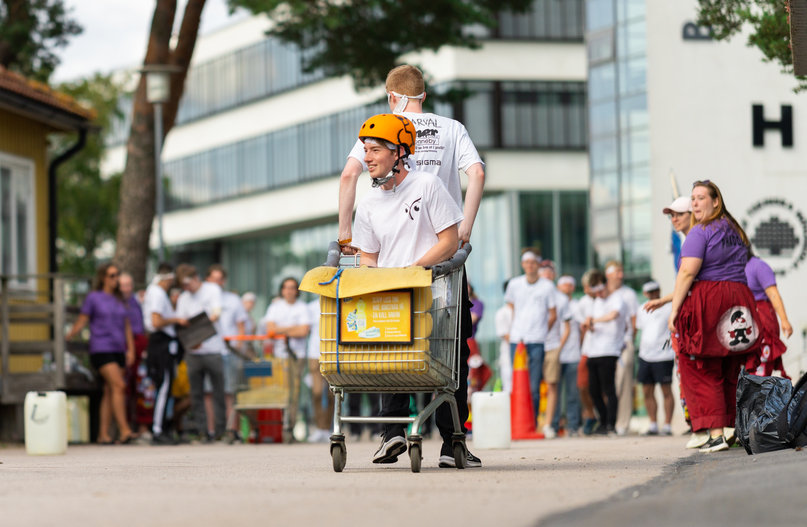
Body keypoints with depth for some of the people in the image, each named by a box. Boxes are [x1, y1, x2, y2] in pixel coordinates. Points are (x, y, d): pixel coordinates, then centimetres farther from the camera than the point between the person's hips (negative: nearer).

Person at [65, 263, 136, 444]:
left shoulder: (119, 300, 16)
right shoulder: (93, 298, 0)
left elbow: (127, 327, 19)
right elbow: (81, 322, 1)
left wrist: (130, 349, 11)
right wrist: (67, 337, -7)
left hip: (118, 350, 6)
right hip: (101, 349, -6)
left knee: (110, 392, 3)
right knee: (118, 386, -19)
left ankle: (103, 434, 6)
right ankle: (124, 431, -24)